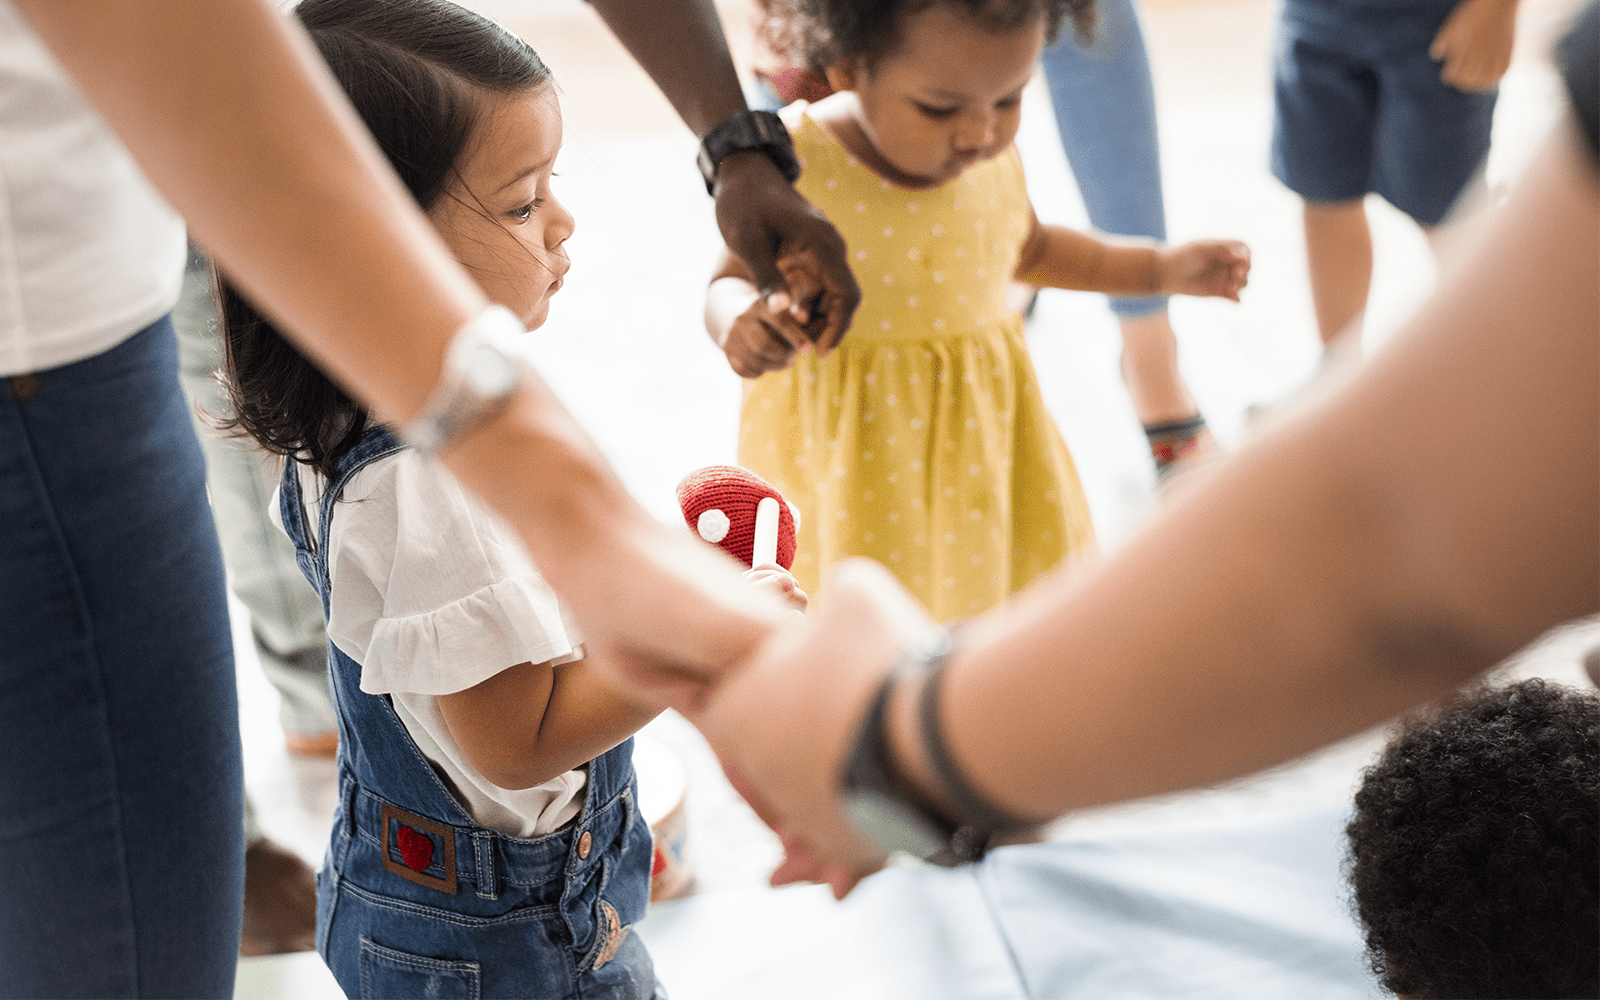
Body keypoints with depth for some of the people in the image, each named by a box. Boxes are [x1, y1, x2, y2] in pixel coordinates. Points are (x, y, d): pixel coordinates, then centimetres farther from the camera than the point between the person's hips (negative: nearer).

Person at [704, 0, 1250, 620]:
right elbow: (732, 282, -12)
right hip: (847, 446, -4)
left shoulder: (994, 157, -4)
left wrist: (1163, 269, 13)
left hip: (976, 429, 4)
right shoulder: (791, 166, -19)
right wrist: (738, 321, -36)